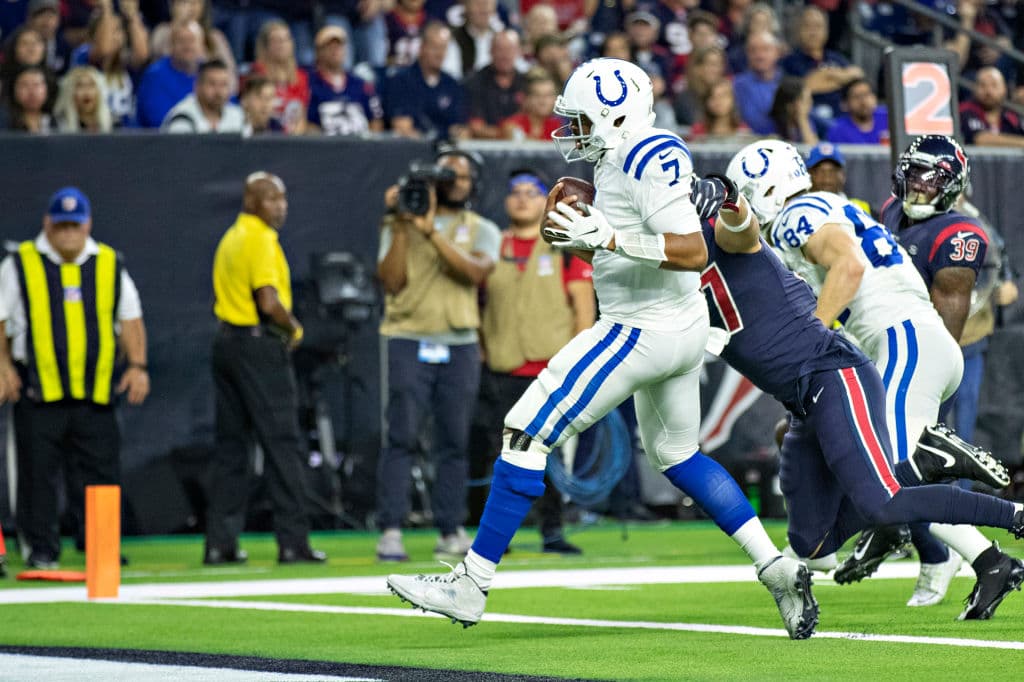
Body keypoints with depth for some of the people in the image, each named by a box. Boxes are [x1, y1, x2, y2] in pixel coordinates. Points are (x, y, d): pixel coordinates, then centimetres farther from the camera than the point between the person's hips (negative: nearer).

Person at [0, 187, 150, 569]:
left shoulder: (110, 265, 12)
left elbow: (129, 318, 15)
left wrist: (137, 365, 3)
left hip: (95, 392, 2)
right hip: (38, 391, -2)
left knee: (101, 471, 0)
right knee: (39, 474, -2)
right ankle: (42, 550, 7)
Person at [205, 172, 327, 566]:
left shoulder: (230, 238, 16)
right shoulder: (261, 238, -12)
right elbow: (269, 301, -22)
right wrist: (294, 328, -4)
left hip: (227, 340, 9)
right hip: (260, 344, -9)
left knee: (230, 445, 10)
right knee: (283, 445, -5)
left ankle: (219, 542, 10)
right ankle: (293, 541, -7)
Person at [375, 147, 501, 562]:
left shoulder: (482, 231, 11)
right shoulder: (401, 225, 10)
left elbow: (475, 272, -11)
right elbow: (391, 281, -3)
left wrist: (431, 232, -17)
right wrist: (401, 227, -9)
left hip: (459, 345, 2)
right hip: (408, 342, -2)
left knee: (455, 441, 2)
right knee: (401, 436, -9)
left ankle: (451, 531, 8)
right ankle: (390, 531, -11)